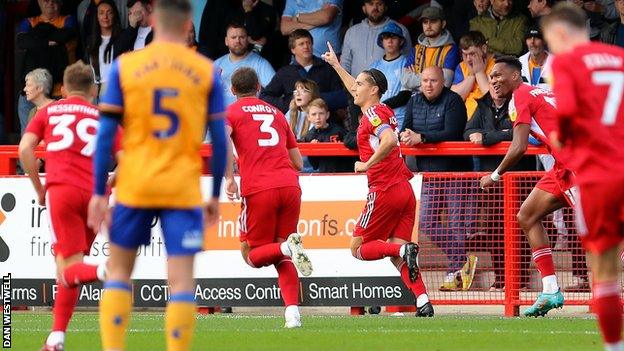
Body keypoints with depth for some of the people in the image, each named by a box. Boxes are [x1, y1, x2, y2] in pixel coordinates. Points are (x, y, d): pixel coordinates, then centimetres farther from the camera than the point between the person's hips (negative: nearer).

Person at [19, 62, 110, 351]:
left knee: (69, 271, -7)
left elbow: (25, 148, 3)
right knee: (68, 266, 13)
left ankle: (106, 271, -40)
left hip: (61, 189, -2)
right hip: (94, 195, 2)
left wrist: (39, 189, 12)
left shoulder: (48, 112, 17)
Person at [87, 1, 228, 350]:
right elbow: (219, 140, 3)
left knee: (119, 271, 14)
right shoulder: (207, 72, 1)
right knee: (181, 280, -1)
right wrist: (215, 196, 12)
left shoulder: (125, 67, 0)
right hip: (184, 190, -1)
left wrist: (99, 192, 2)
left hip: (134, 188, 1)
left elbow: (106, 134, -2)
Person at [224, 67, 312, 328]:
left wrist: (229, 178, -9)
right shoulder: (276, 113, 24)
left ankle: (287, 248, -23)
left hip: (258, 189, -4)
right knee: (283, 259, 11)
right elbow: (298, 162, 25)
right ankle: (292, 311, -9)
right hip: (289, 186, 4)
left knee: (252, 255, 8)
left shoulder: (232, 112, 10)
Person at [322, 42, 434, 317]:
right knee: (398, 252, 3)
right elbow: (356, 90, 38)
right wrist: (336, 65, 48)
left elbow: (389, 140, -28)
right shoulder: (383, 111, 18)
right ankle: (422, 301, -12)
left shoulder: (373, 114, -8)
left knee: (358, 248, 0)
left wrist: (367, 165, -20)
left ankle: (404, 250, -22)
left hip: (384, 190, -8)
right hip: (404, 190, 8)